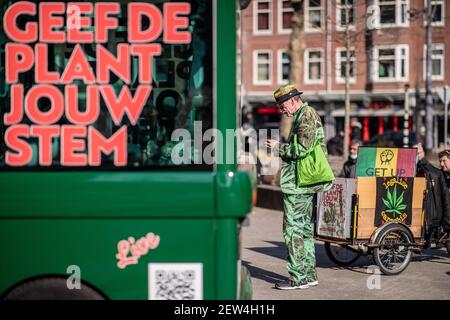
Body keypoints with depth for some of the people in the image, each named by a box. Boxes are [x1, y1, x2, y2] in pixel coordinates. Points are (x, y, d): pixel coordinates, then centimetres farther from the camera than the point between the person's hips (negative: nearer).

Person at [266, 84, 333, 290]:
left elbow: (302, 149, -22)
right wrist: (283, 149, 14)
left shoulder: (306, 116, -13)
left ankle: (298, 278, -5)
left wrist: (279, 147, -10)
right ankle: (309, 275, 20)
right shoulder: (307, 115, 19)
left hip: (297, 184, -11)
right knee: (304, 228, 14)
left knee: (293, 229, -7)